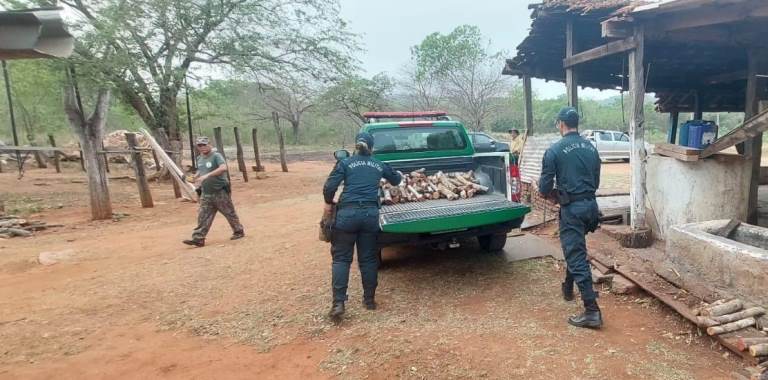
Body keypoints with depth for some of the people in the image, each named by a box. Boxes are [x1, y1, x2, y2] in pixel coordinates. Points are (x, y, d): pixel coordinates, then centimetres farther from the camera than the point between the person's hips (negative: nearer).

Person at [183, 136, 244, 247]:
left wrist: (207, 175, -36)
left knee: (230, 213, 6)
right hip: (206, 194, 7)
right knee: (203, 217, 3)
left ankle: (239, 231, 23)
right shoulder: (199, 159, 11)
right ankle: (198, 239, 4)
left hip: (220, 192, -7)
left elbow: (223, 168, -32)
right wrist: (197, 177, 9)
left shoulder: (216, 156, -13)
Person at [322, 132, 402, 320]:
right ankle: (369, 299, 22)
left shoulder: (345, 163, 6)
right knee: (368, 258, 12)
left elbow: (329, 187, -4)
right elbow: (396, 180, 32)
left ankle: (338, 303, -2)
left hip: (347, 213, -2)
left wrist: (329, 203, 14)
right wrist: (399, 175, 54)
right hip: (370, 214, 2)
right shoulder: (379, 165, 14)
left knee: (341, 258, 6)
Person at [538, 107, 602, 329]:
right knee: (575, 249, 26)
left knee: (577, 257, -4)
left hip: (572, 208, -7)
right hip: (590, 205, 7)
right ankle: (568, 289, 42)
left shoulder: (555, 150, -11)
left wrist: (555, 193, 12)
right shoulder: (591, 148, 8)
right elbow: (596, 182, 15)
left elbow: (544, 188, -9)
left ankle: (592, 312, -5)